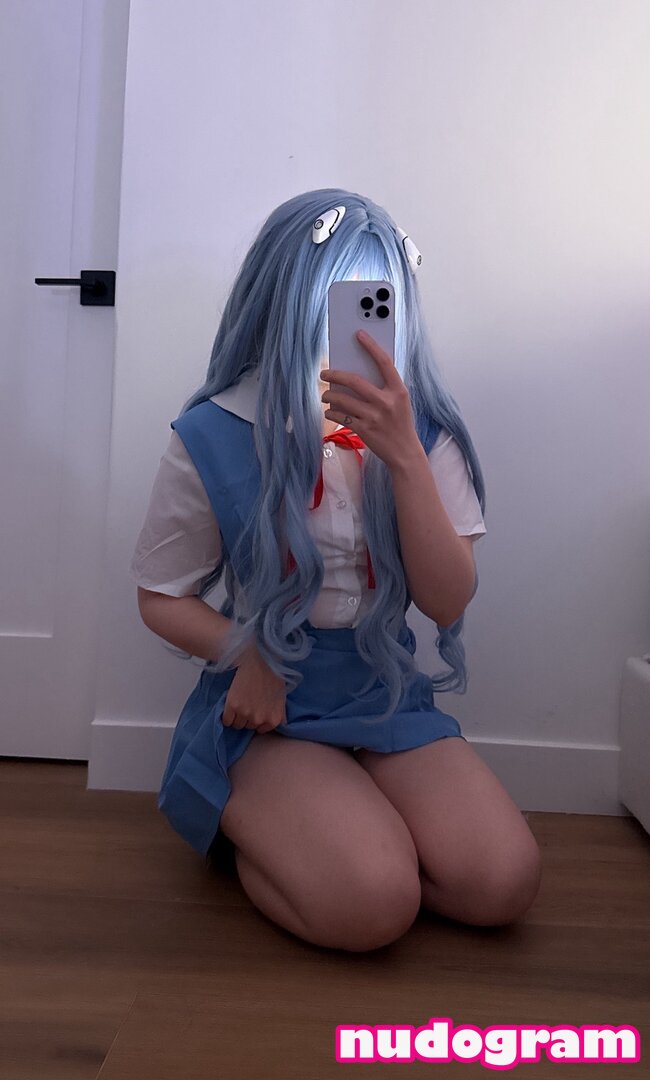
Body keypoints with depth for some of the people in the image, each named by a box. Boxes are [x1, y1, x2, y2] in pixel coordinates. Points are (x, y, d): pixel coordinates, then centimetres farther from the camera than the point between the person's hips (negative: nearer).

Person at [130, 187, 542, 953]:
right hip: (270, 706, -3)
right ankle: (249, 831, 8)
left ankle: (302, 832, 9)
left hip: (388, 695, 4)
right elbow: (161, 598, 1)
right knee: (371, 904, -24)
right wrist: (246, 654, -19)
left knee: (503, 883, -15)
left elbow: (448, 602, -11)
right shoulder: (215, 437, -9)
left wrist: (403, 456, -24)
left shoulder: (421, 431, -2)